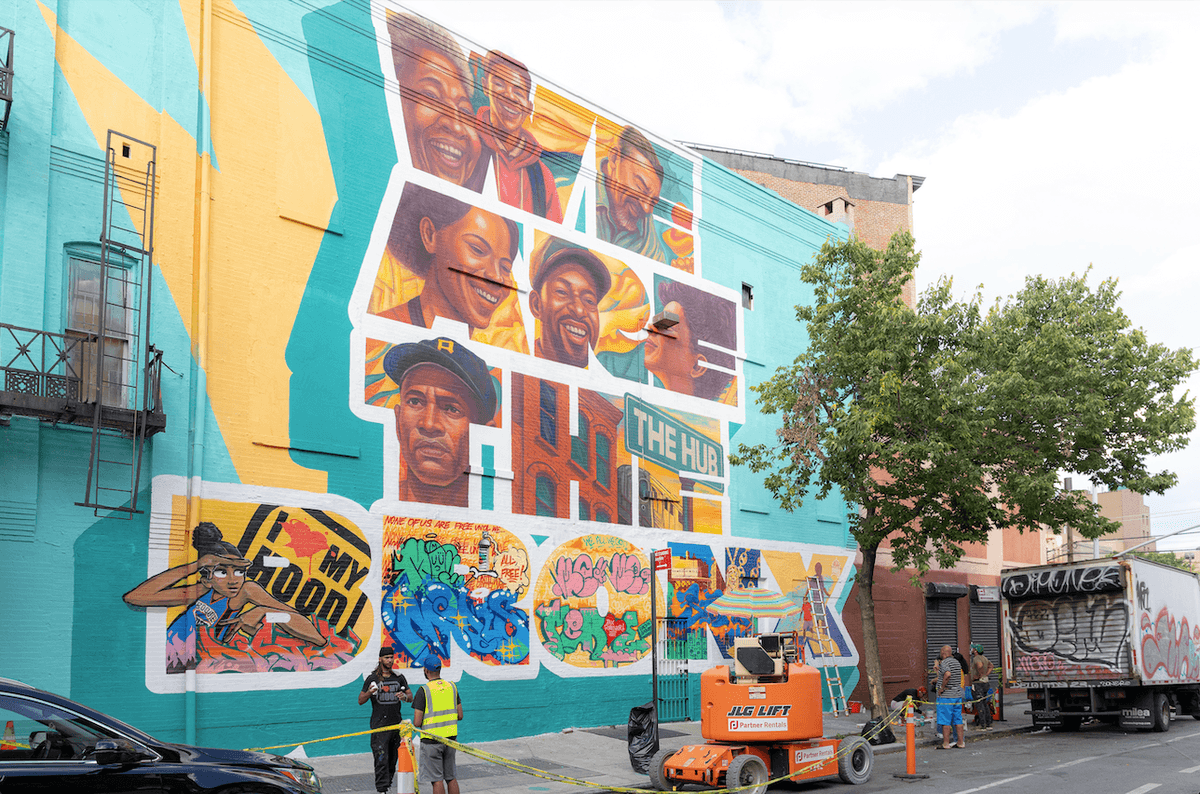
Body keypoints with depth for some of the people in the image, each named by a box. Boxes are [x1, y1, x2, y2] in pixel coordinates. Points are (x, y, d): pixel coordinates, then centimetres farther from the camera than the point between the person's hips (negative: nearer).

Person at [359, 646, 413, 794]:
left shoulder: (399, 677, 11)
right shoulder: (372, 678, 0)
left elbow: (411, 697, 12)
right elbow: (360, 701, 0)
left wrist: (404, 696, -11)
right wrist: (370, 692, -20)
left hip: (396, 725, 4)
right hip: (379, 726, -4)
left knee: (393, 760, 8)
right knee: (382, 760, -11)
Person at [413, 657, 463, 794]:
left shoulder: (423, 691, -11)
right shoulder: (452, 687, 6)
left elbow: (417, 722, -12)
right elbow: (460, 716, 9)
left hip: (431, 740, -5)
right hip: (450, 738, 5)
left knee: (437, 780, -1)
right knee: (451, 778, 14)